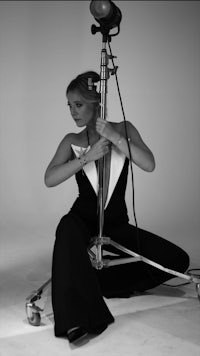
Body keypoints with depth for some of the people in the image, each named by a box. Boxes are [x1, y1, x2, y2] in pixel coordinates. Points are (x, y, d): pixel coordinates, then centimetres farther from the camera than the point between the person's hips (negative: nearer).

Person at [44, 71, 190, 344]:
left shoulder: (124, 129, 2)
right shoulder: (72, 141, 2)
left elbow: (149, 165, -14)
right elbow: (49, 179, -14)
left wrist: (115, 137, -23)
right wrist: (87, 156, -24)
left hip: (117, 225, 2)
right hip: (83, 219, -2)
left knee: (177, 260, -10)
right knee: (67, 227, -39)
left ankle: (98, 281, -5)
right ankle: (77, 320, -40)